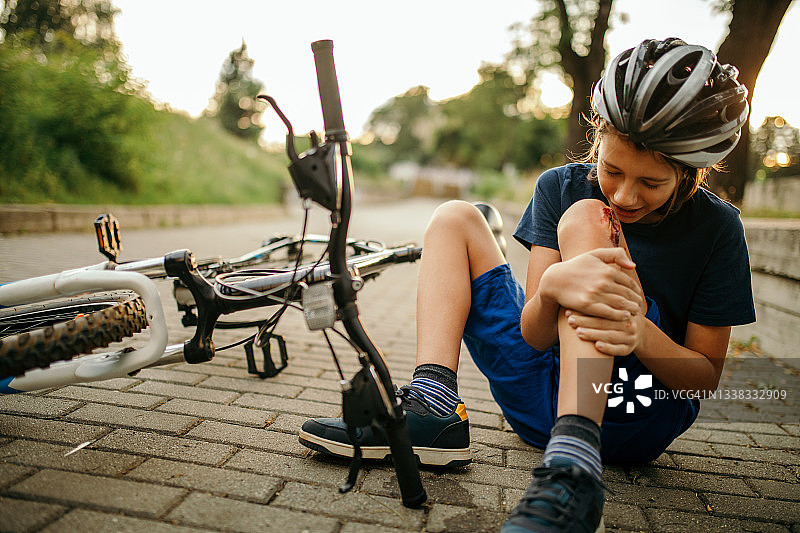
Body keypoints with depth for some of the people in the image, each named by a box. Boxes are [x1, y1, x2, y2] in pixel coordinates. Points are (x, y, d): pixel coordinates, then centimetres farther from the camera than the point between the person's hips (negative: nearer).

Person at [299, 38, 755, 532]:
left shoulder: (716, 227, -7)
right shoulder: (560, 187, -2)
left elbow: (707, 375, -6)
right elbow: (533, 335, -9)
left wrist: (643, 335, -28)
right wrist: (552, 286, -34)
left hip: (637, 417, -3)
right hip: (543, 394, 4)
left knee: (585, 218, -24)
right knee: (455, 217, -3)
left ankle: (573, 465, -40)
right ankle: (434, 409, -23)